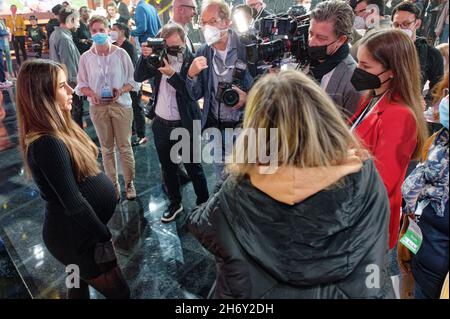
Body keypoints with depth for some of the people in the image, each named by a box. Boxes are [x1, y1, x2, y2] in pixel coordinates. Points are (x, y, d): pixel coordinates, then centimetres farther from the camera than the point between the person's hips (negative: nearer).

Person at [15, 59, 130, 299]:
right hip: (75, 236, -9)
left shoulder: (55, 132, 1)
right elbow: (73, 203, -27)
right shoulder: (47, 143, -29)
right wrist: (105, 236, -17)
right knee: (119, 292, 7)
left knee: (81, 283, 27)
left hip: (76, 230, 9)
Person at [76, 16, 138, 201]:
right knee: (107, 148, 10)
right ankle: (113, 184, 24)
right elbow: (81, 84, 5)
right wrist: (90, 93, -15)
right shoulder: (86, 57, -1)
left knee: (124, 147, 4)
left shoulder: (120, 54, -6)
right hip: (98, 107, 2)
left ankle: (129, 183, 20)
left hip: (121, 105, -2)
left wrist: (122, 90, -19)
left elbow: (132, 80, -1)